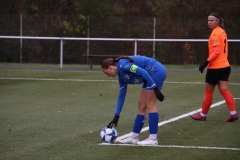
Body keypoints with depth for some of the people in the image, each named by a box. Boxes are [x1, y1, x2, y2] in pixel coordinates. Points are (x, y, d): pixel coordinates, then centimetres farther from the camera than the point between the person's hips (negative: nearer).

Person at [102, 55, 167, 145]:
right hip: (152, 74, 9)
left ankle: (153, 139, -7)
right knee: (141, 105, 9)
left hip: (156, 70, -9)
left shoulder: (122, 65, -15)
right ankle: (134, 137, 13)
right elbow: (121, 96, 18)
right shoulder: (121, 76, 12)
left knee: (150, 104, -9)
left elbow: (142, 71, -24)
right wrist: (116, 117, 19)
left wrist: (155, 88, -24)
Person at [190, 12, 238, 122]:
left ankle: (203, 115, 15)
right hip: (225, 66, 8)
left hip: (215, 67, -8)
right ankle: (233, 113, -6)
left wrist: (206, 62, -22)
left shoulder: (215, 33, -15)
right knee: (224, 90, 4)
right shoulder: (222, 32, 12)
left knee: (208, 91, 4)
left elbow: (216, 51, -21)